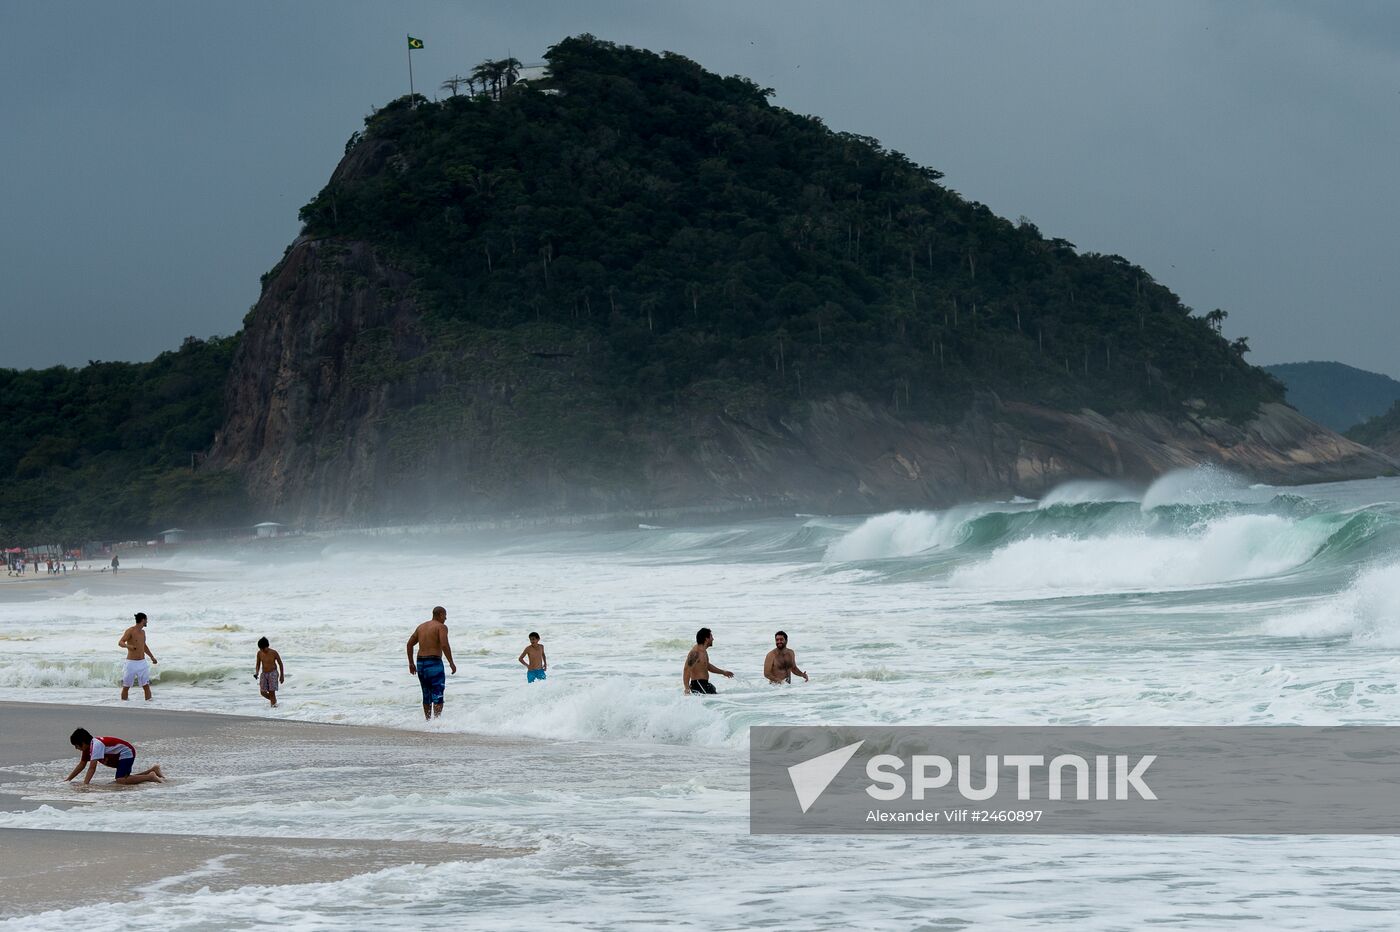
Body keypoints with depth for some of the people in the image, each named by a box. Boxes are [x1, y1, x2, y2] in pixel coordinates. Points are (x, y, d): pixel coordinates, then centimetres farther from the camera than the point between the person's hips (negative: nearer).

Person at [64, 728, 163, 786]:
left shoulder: (96, 745, -24)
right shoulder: (88, 747, 6)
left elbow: (92, 768, -30)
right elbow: (82, 765, 15)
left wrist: (85, 784, -33)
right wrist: (68, 779, 12)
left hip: (126, 753, -10)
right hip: (119, 757, 10)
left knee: (121, 780, -23)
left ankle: (151, 777, -19)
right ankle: (153, 769, 22)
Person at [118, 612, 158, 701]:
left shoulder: (142, 632, 13)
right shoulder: (130, 631, -11)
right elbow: (120, 643, -23)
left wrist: (152, 656, 33)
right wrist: (127, 646, -44)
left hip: (142, 663, 6)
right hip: (131, 663, -6)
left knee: (146, 686, -3)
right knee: (126, 687, 2)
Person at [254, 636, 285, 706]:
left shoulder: (274, 653, -12)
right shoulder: (260, 653, -1)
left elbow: (280, 664, -1)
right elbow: (258, 664, 11)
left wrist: (282, 675, 3)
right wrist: (256, 673, -7)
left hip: (273, 673, -4)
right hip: (264, 674, 4)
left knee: (271, 692, -13)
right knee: (263, 692, -2)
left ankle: (274, 705, -7)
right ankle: (274, 700, 25)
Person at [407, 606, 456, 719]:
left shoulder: (421, 627, 16)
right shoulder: (441, 627, -6)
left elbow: (410, 644, 18)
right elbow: (444, 645, -19)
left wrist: (411, 663, 22)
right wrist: (451, 663, -13)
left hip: (421, 663, 7)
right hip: (434, 663, -7)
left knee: (427, 696, 17)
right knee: (438, 696, -8)